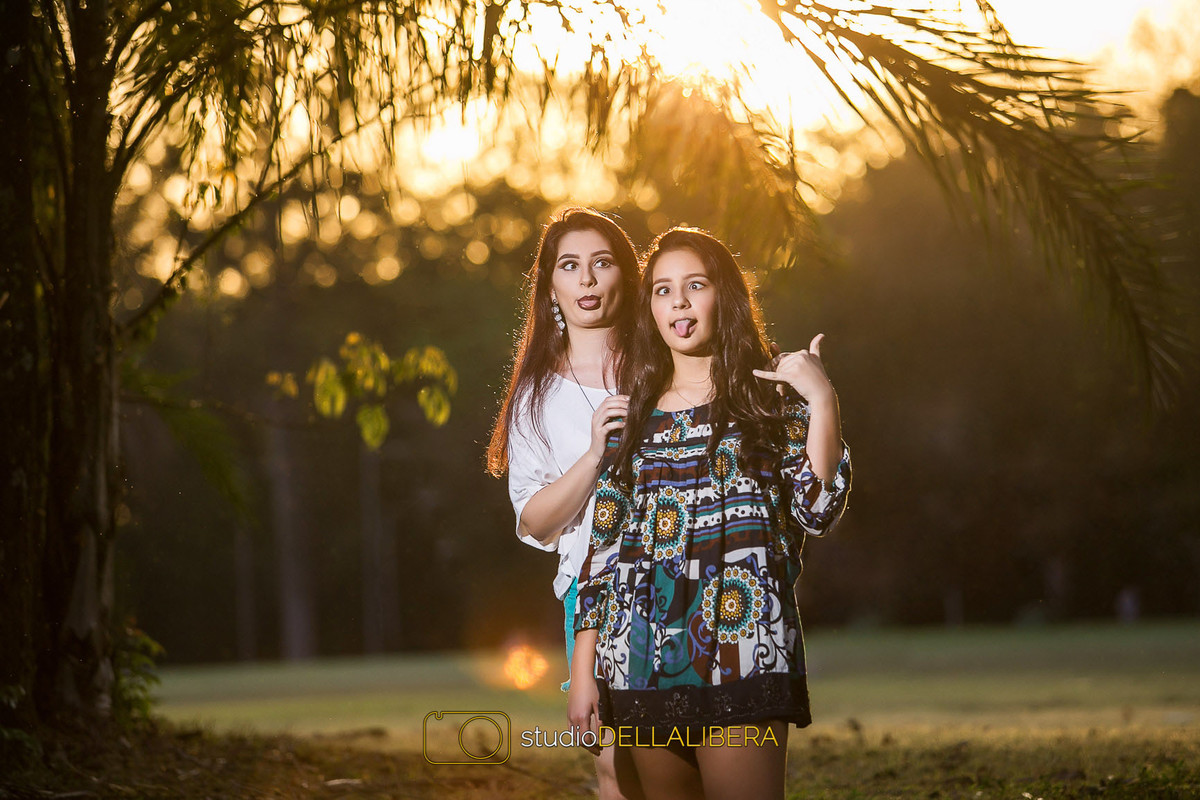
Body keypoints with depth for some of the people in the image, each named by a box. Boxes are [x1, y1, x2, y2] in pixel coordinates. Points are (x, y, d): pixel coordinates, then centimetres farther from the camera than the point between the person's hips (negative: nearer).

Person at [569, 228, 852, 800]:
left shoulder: (771, 395, 7)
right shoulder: (633, 413, 15)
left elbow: (815, 514, -5)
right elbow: (604, 540, 13)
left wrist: (822, 402, -12)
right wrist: (583, 669, 8)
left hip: (739, 642, -3)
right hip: (643, 655, 4)